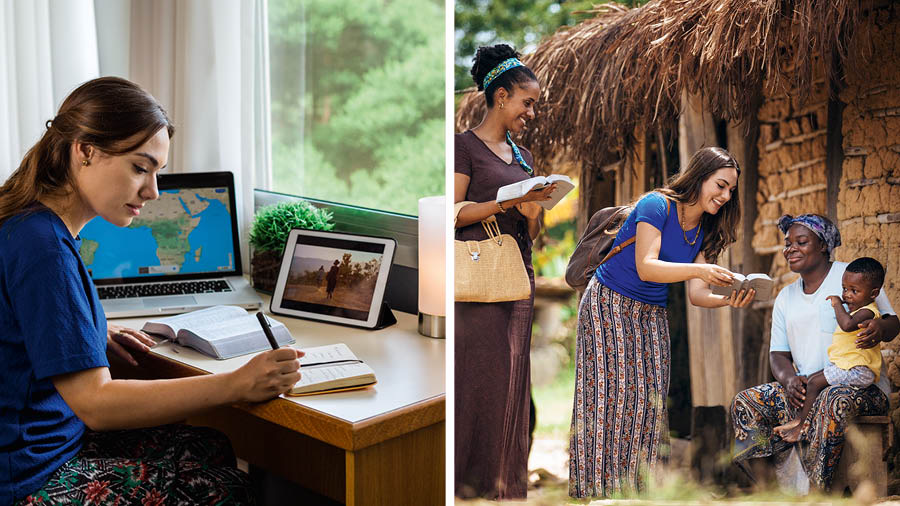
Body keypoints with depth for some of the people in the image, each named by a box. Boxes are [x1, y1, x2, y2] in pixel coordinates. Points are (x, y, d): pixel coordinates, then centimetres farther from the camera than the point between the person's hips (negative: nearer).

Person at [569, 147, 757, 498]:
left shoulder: (704, 233, 6)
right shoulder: (657, 205, -15)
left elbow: (696, 295, -2)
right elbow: (646, 267, -25)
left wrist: (728, 300, -22)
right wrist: (699, 270, -36)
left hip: (651, 315, 7)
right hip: (609, 305, -7)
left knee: (650, 396, -1)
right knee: (610, 392, -10)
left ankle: (638, 485, 5)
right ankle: (597, 485, -5)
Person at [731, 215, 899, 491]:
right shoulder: (785, 297, 17)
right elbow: (778, 353, 15)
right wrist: (788, 378, -9)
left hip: (861, 386, -5)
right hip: (805, 388, 5)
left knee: (833, 402, -40)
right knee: (744, 403, -18)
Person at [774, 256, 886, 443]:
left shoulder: (867, 312, -17)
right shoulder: (855, 309, 16)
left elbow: (848, 324, -38)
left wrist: (838, 305, -24)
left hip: (857, 371, -11)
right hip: (842, 365, 11)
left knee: (815, 383, -13)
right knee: (810, 380, 10)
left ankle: (802, 427, -5)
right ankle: (798, 419, 10)